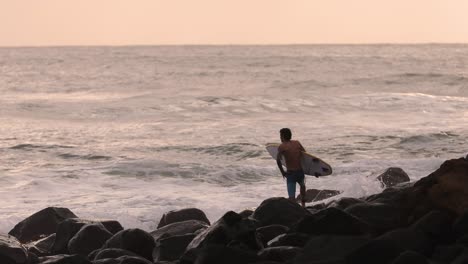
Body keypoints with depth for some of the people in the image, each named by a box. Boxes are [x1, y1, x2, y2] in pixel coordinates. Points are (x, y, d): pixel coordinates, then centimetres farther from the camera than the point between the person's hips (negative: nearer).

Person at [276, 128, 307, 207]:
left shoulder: (282, 146, -9)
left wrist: (282, 172, -5)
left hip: (290, 173, -5)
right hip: (300, 172, 5)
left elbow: (278, 160, -17)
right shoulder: (297, 143, 3)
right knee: (302, 186, 36)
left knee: (291, 196, -4)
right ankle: (303, 204, 46)